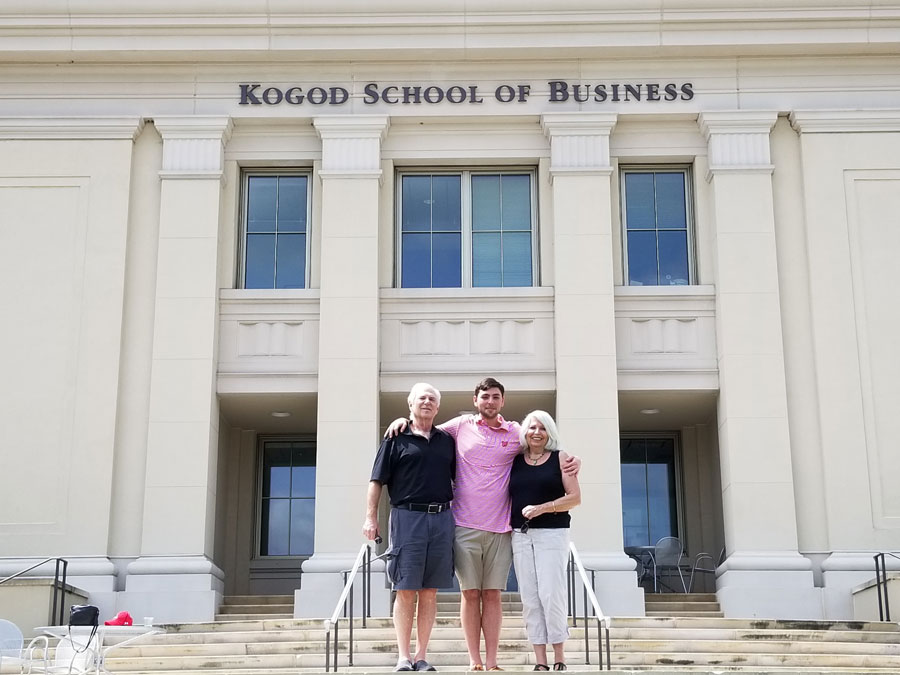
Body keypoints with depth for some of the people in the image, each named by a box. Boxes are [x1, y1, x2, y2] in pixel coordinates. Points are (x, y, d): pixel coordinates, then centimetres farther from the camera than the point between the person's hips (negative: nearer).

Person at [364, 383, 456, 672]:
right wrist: (371, 517, -6)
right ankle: (403, 658, 1)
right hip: (407, 516, -3)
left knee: (430, 592, 5)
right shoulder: (396, 439, 4)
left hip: (442, 519, 3)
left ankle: (421, 656, 10)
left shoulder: (447, 441, 14)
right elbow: (377, 481, 2)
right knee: (406, 590, -3)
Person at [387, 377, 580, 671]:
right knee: (470, 593, 1)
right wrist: (403, 421, 4)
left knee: (492, 595, 2)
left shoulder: (516, 433, 8)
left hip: (499, 528, 1)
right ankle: (474, 661, 6)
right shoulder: (460, 426, 7)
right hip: (465, 526, -1)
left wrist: (572, 460, -1)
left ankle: (492, 662, 6)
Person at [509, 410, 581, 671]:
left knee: (551, 594, -11)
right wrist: (505, 524, -1)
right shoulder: (515, 460, 12)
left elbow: (575, 497, -3)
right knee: (530, 599, 0)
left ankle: (559, 657, 2)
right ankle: (540, 661, 3)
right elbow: (507, 496, 16)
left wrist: (542, 508, -13)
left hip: (552, 534, -3)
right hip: (520, 535, 3)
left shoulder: (559, 458, 4)